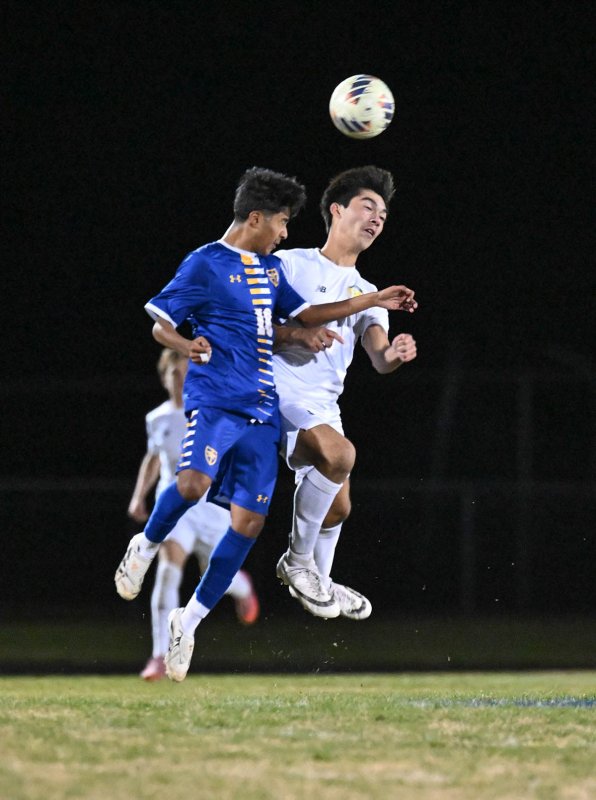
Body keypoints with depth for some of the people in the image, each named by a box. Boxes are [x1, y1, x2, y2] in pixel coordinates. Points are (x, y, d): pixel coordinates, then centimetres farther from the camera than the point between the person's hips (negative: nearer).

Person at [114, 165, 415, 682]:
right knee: (194, 483, -32)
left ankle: (189, 622, 10)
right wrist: (187, 346, -25)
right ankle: (146, 547, -1)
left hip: (262, 410, 7)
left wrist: (373, 301, 25)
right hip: (215, 399, -7)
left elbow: (299, 314, 29)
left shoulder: (270, 267, 19)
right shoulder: (205, 265, -3)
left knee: (250, 520, -2)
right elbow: (159, 324, -3)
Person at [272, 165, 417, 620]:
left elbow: (378, 355, -1)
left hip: (324, 406, 7)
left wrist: (392, 356, -25)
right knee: (339, 454, -31)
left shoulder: (365, 293, 16)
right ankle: (299, 561, -14)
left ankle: (317, 580, 40)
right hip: (280, 390, -7)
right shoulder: (290, 264, 0)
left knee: (337, 508, 11)